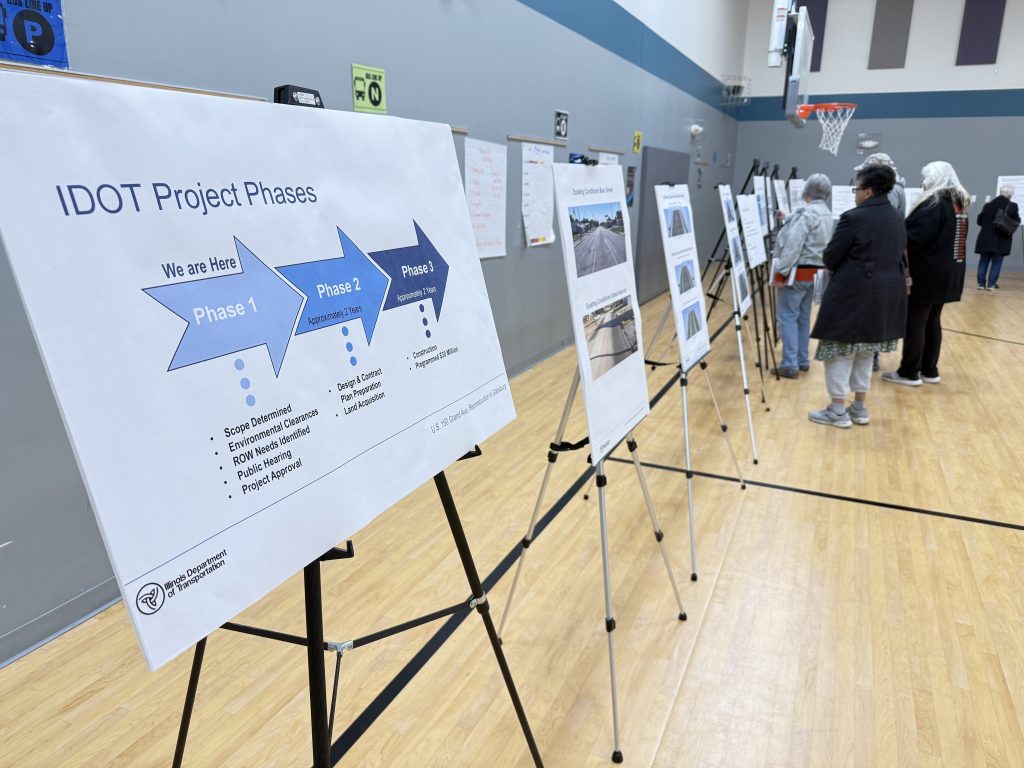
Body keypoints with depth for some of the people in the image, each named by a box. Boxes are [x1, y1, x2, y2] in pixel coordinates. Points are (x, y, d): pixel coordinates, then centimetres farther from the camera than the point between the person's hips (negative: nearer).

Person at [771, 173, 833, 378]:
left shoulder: (806, 213, -16)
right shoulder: (826, 214, 13)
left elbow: (793, 245, -21)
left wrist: (781, 271, -18)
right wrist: (788, 219, 23)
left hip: (797, 272, -9)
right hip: (814, 272, 9)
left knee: (788, 317, -6)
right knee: (803, 317, 14)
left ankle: (790, 365, -8)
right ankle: (802, 360, 20)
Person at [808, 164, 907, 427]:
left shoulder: (854, 217, -15)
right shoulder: (897, 218, 10)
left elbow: (829, 258, -11)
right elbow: (898, 254, 17)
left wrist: (848, 259, 10)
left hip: (854, 293, -8)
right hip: (887, 293, 8)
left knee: (840, 351, 1)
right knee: (864, 351, 16)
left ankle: (838, 410, 6)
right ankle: (860, 407, 22)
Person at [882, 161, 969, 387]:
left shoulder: (934, 204, -16)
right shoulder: (958, 204, 12)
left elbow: (913, 238, -23)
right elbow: (946, 239, 16)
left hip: (927, 275, -9)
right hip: (947, 274, 9)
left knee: (914, 323, -1)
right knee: (932, 322, 15)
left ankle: (909, 373, 4)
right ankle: (929, 370, 21)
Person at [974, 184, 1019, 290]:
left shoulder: (988, 205, 0)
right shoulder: (1012, 206, -7)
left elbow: (979, 221, 5)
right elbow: (1017, 222, -2)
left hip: (986, 238, 2)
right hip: (1001, 240, -2)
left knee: (984, 260, 9)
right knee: (996, 262, 4)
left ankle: (981, 283, 7)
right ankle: (992, 284, 2)